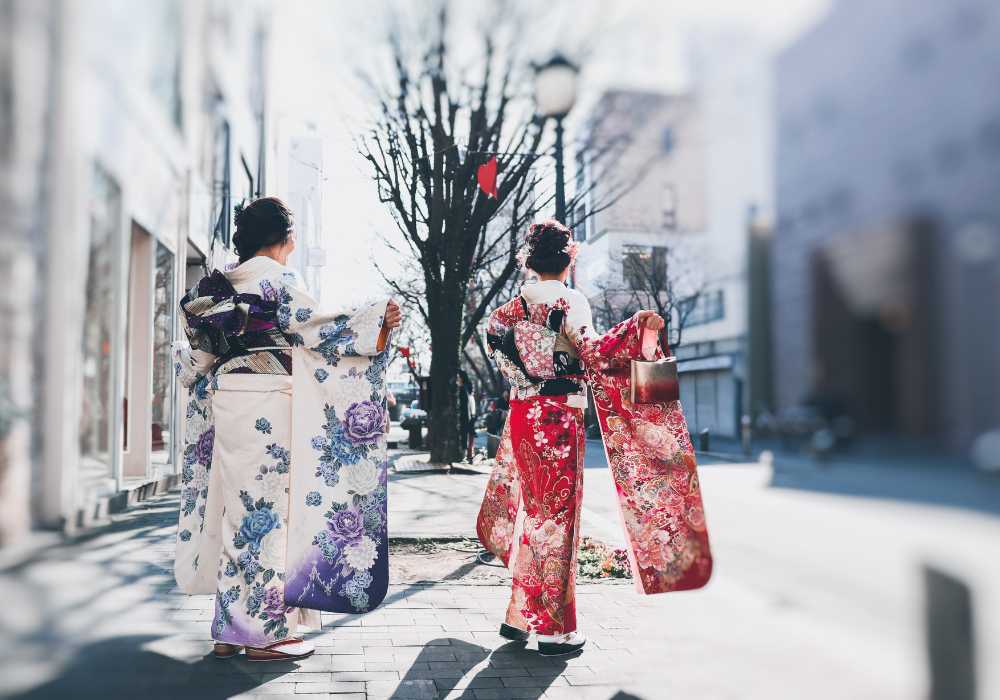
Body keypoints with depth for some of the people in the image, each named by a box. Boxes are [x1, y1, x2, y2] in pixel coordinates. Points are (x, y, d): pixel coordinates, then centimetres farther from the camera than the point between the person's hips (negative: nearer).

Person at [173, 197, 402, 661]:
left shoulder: (220, 284, 17)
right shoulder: (276, 277, -5)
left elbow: (199, 355, 22)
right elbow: (314, 326, -17)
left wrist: (187, 363, 44)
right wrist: (376, 322, -21)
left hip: (227, 398, 8)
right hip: (267, 401, -7)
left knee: (240, 509, 11)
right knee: (267, 509, -3)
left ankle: (231, 630, 17)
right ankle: (265, 631, 2)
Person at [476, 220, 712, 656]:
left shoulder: (515, 305, 9)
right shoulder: (569, 301, -10)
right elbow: (593, 352, -23)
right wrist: (638, 325, -22)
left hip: (522, 414, 7)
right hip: (559, 416, -7)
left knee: (534, 511, 15)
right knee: (557, 514, 0)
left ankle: (521, 615, 22)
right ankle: (554, 628, 6)